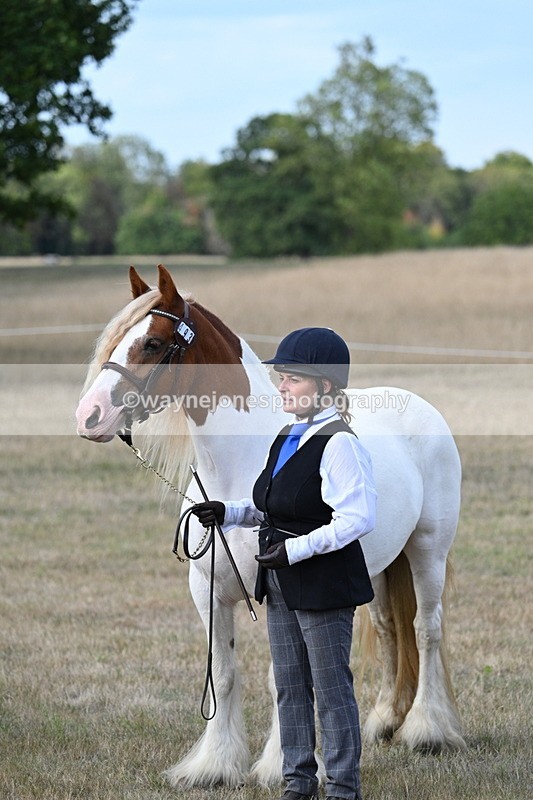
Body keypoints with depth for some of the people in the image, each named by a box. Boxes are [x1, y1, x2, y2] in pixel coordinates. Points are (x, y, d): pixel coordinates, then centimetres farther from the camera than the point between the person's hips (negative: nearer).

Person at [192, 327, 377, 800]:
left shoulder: (339, 444, -18)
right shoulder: (286, 440, 11)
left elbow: (358, 519, -24)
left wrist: (296, 549, -25)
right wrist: (229, 512, 5)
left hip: (324, 583, -9)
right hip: (282, 586, 9)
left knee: (332, 688, 0)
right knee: (290, 687, 15)